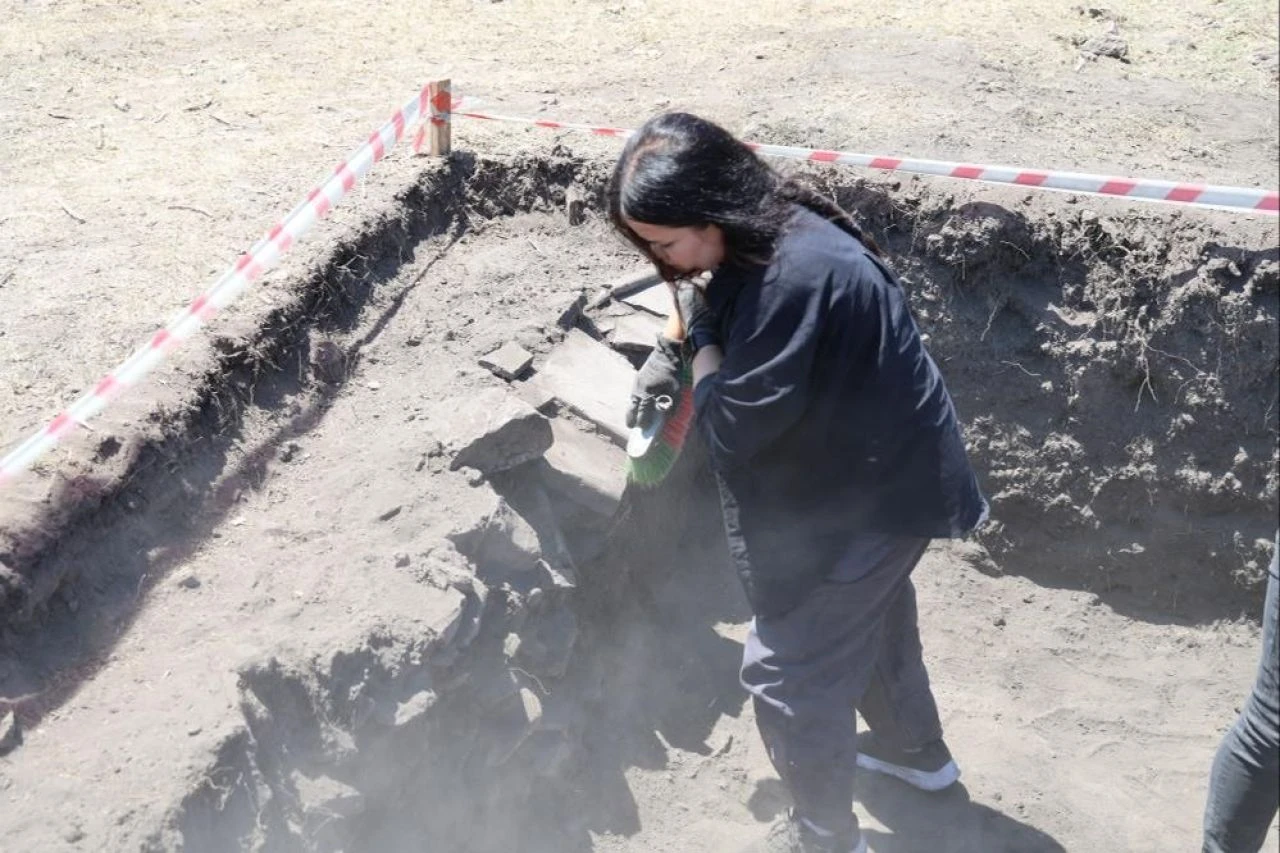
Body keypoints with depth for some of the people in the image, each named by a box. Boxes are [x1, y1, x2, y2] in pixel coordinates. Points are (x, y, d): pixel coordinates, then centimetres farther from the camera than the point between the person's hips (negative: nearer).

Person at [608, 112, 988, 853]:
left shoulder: (797, 278, -35)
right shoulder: (768, 235, -4)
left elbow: (734, 427, -29)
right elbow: (697, 293, 19)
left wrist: (697, 336, -16)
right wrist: (665, 356, 5)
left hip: (871, 493, -10)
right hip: (875, 472, 10)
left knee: (788, 669, 3)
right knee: (870, 614, 30)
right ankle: (916, 749, 54)